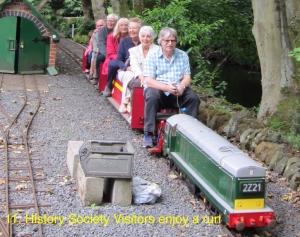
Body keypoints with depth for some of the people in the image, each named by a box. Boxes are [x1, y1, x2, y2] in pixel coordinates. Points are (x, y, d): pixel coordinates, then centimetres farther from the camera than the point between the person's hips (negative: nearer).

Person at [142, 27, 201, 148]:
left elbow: (187, 77, 4)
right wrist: (166, 87, -29)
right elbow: (149, 80, -12)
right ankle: (148, 134, -30)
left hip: (178, 92, 3)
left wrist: (182, 86, -22)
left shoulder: (183, 55, 8)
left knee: (194, 98, -22)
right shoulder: (152, 57, -3)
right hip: (158, 89, -3)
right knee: (152, 97, -35)